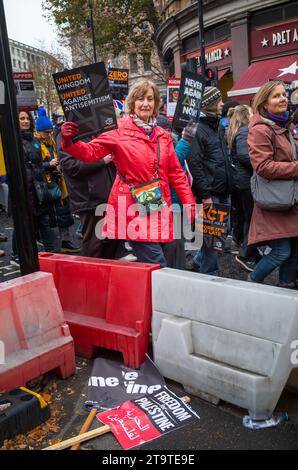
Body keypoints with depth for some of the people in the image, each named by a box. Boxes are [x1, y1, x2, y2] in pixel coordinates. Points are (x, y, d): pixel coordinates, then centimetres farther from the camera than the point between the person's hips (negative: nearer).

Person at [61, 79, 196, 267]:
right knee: (158, 267, -9)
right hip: (134, 210, -5)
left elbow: (175, 172, 13)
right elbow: (91, 151, -11)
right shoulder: (119, 134, -4)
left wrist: (189, 203, 9)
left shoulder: (163, 136, 11)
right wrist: (70, 142, -31)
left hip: (160, 210, 5)